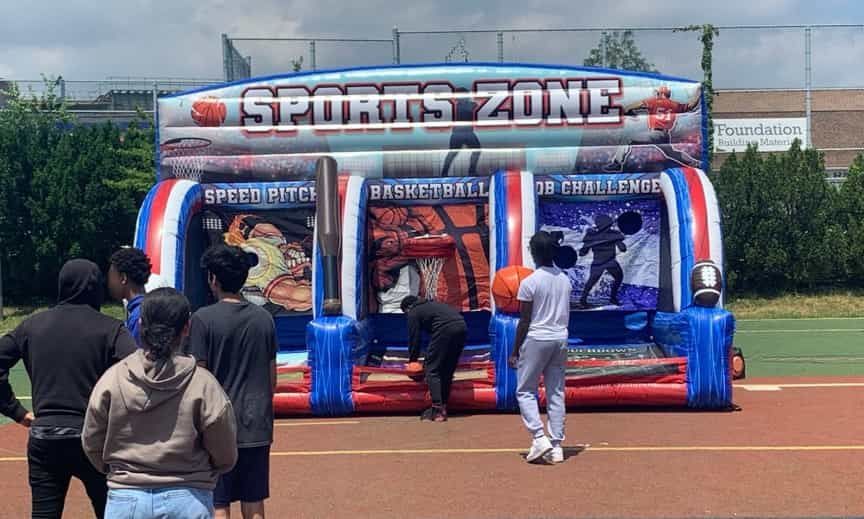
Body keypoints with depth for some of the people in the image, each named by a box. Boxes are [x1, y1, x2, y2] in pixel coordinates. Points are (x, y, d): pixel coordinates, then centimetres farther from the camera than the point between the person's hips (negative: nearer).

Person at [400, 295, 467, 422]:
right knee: (447, 370, 18)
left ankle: (437, 410, -6)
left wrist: (412, 360, 28)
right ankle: (443, 407, 19)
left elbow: (414, 338, 14)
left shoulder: (413, 312, 14)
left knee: (432, 370, 2)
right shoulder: (431, 304, 36)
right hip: (462, 327, 7)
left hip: (446, 329, -7)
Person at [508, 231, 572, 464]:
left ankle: (539, 438, -8)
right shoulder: (565, 280, 6)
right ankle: (557, 446, 9)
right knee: (556, 393, 9)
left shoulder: (530, 282, -13)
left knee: (525, 391, 6)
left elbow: (524, 321, -11)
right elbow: (565, 314, 12)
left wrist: (515, 352, -5)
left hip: (536, 339, -6)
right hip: (561, 338, 6)